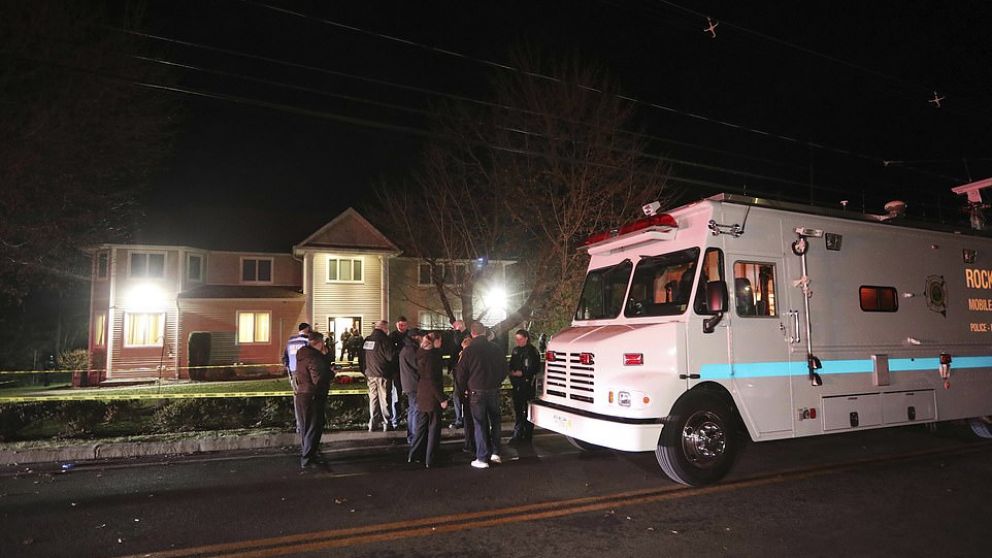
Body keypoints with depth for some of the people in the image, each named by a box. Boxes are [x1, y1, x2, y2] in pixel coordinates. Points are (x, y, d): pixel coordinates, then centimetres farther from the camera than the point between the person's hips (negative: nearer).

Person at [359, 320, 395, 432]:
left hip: (370, 374, 6)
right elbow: (391, 357, -17)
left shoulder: (367, 340, 6)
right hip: (382, 374, -6)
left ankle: (373, 423, 14)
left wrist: (364, 370, 20)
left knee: (373, 398, 12)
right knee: (384, 398, 2)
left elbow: (361, 357, 13)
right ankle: (386, 423, 7)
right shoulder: (383, 340, -15)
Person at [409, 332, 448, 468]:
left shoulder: (422, 354, 7)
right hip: (432, 397, -8)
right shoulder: (431, 356, -19)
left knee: (422, 426, 18)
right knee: (434, 428, 2)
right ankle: (430, 460, 8)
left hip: (422, 396, 8)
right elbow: (432, 380, -22)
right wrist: (442, 399, -19)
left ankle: (414, 455, 24)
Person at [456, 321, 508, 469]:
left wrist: (466, 386, 14)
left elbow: (461, 375, -5)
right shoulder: (496, 349, 0)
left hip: (477, 392, -3)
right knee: (495, 421, 18)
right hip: (494, 391, 3)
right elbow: (504, 370, 9)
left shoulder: (468, 351, -10)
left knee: (480, 424, 3)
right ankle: (495, 453, 19)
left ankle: (482, 458, 6)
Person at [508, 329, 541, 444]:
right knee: (517, 409, 8)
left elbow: (536, 368, -10)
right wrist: (512, 372, 0)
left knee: (527, 409, -3)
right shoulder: (515, 350, 14)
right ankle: (517, 434, 14)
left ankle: (528, 435, 6)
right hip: (516, 384, 6)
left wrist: (522, 373, -15)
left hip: (528, 384, -6)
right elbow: (511, 365, 21)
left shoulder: (532, 351, -7)